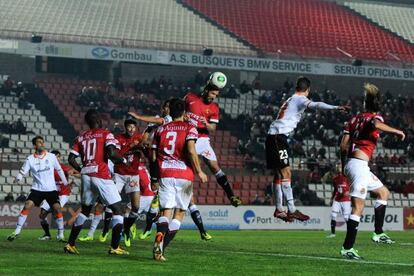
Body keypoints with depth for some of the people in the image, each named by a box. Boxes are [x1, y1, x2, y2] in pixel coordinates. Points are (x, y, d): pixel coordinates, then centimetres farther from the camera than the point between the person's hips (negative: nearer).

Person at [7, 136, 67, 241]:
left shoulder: (51, 157, 0)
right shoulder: (30, 159, -2)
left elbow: (59, 169, 14)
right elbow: (22, 171, -2)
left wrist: (64, 181, 22)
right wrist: (18, 178, -24)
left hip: (51, 189, 0)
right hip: (37, 189, 0)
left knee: (57, 208, -11)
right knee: (27, 206, -15)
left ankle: (60, 234, 3)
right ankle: (17, 231, -8)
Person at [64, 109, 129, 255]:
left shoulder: (81, 137, 14)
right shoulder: (106, 134, 0)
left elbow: (71, 159, 10)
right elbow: (111, 153, -16)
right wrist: (123, 160, 2)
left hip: (86, 176, 6)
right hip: (101, 176, -6)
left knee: (85, 209, 22)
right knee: (117, 209, 2)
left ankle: (70, 244, 19)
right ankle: (114, 247, -7)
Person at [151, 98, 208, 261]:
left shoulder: (161, 130, 13)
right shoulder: (190, 129, 2)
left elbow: (153, 157, 12)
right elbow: (191, 151, -14)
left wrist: (155, 176, 25)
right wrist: (199, 171, -8)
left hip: (165, 174, 2)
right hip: (184, 174, -2)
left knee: (166, 211, -4)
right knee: (180, 212, 9)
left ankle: (159, 237, -34)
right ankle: (163, 247, -5)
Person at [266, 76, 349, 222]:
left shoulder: (290, 100, 23)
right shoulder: (300, 99, -5)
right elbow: (315, 105, -25)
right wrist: (336, 107, -37)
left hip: (272, 136, 10)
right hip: (279, 136, -10)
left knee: (279, 174, 13)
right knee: (286, 173, -14)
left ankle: (279, 209, 16)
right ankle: (292, 210, -20)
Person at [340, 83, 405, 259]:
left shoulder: (354, 119, 18)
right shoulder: (374, 117, -1)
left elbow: (344, 144, 12)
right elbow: (376, 124, -28)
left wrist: (344, 166, 20)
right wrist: (397, 132, -18)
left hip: (350, 163, 9)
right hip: (359, 164, -9)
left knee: (383, 192, 24)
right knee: (358, 208, -11)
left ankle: (378, 233, 21)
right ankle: (347, 248, -16)